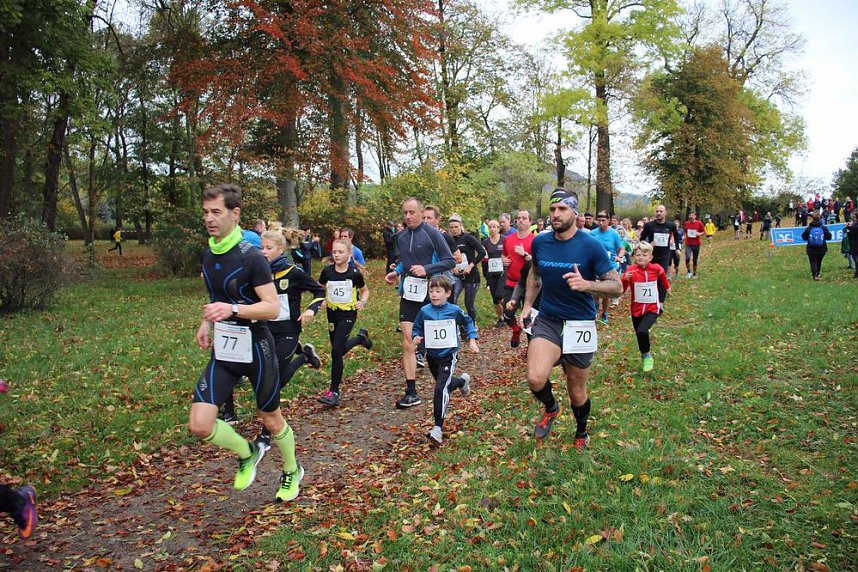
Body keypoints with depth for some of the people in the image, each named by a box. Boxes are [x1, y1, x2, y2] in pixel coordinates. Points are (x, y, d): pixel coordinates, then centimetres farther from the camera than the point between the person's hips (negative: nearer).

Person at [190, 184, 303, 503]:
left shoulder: (251, 257, -17)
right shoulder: (207, 255, 4)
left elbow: (273, 308, -20)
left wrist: (233, 309, -32)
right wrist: (207, 323, 9)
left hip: (255, 348, -5)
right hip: (223, 349, 6)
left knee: (272, 420, 12)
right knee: (199, 425, -7)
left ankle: (292, 472, 40)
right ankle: (247, 453, 23)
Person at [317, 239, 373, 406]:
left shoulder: (355, 273, -13)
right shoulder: (327, 271, -6)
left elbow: (365, 290, 4)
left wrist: (363, 302, -16)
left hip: (348, 314, -4)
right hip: (332, 313, 5)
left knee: (336, 351, -13)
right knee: (339, 350, 16)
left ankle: (334, 391, -2)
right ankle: (361, 337, 45)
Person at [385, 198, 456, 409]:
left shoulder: (432, 233, -8)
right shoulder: (401, 236, 10)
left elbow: (450, 261, -8)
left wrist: (426, 269, -20)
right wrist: (396, 272, 6)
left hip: (429, 293, -4)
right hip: (408, 294, 4)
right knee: (408, 343, -4)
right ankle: (411, 393, 0)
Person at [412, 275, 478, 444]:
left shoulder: (454, 310, -10)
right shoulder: (424, 311, -6)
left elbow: (468, 323, 7)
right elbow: (417, 328, 6)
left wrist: (472, 340, 0)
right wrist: (416, 337, -14)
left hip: (448, 355, -4)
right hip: (432, 355, 4)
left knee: (441, 388, -18)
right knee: (444, 383, 25)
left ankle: (438, 428, -12)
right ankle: (462, 381, 60)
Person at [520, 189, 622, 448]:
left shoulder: (590, 245, -11)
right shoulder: (540, 242, 0)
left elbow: (617, 286, -10)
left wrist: (586, 284, -28)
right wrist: (527, 305, 11)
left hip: (580, 324, -2)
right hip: (547, 321, 2)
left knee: (577, 392, 10)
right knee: (535, 378, -22)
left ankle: (581, 433, 42)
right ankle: (551, 408, 13)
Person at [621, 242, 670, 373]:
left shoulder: (656, 269, -6)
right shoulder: (631, 270, -10)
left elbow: (663, 277, 20)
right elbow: (621, 290, -17)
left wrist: (667, 287, 36)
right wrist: (625, 280, -35)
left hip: (652, 309, -2)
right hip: (637, 309, 2)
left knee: (642, 331, -24)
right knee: (640, 334, 13)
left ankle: (647, 356, -1)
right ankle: (644, 356, 40)